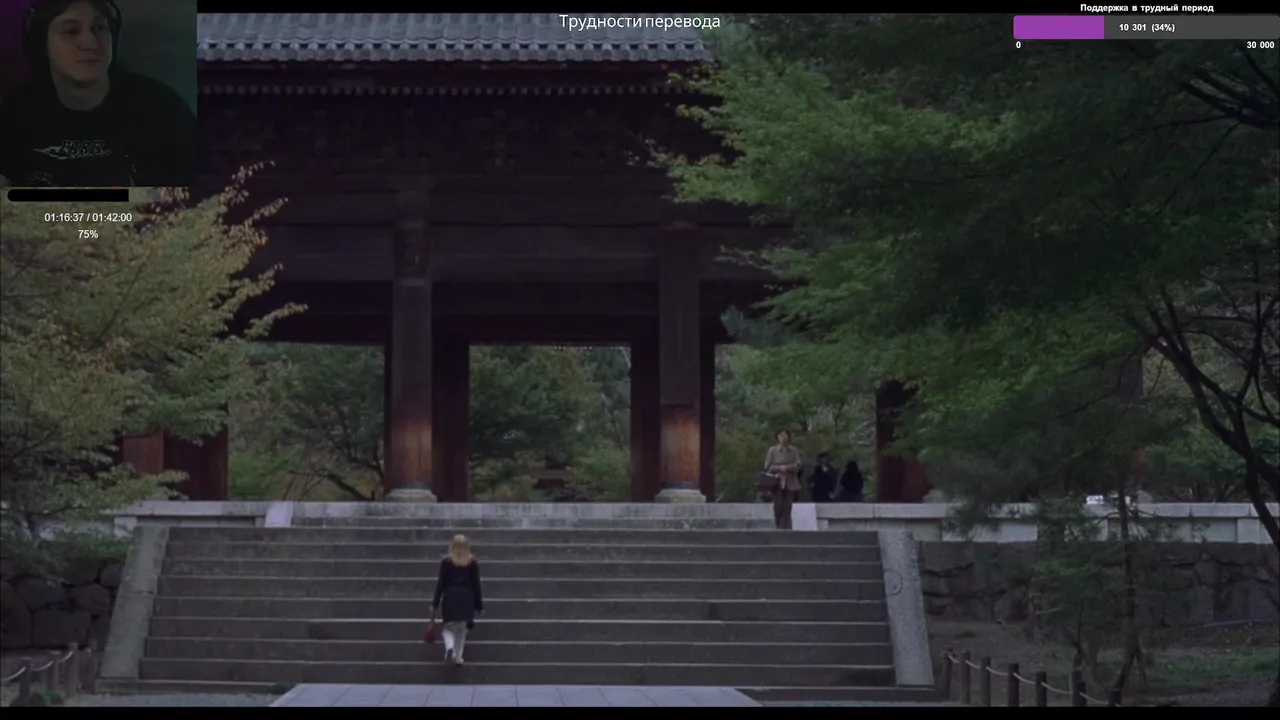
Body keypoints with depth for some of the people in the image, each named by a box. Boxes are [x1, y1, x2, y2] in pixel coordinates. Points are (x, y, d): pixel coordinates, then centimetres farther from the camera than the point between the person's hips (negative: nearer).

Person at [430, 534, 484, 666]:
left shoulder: (446, 562, -4)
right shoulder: (473, 563, -1)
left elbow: (441, 584, -3)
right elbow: (476, 585, 1)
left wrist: (435, 605, 2)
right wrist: (479, 606, 9)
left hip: (449, 598, -1)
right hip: (466, 598, 1)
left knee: (449, 628, 13)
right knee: (462, 630, 17)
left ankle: (449, 648, -16)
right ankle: (458, 657, 14)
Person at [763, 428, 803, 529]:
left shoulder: (794, 451, 5)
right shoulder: (772, 451, 2)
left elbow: (798, 464, 0)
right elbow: (768, 467, -1)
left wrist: (788, 467, -17)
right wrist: (779, 468, -15)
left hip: (791, 482, 1)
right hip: (777, 482, -1)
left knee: (787, 508, -1)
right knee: (778, 507, -6)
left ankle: (785, 527, 1)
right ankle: (777, 527, 4)